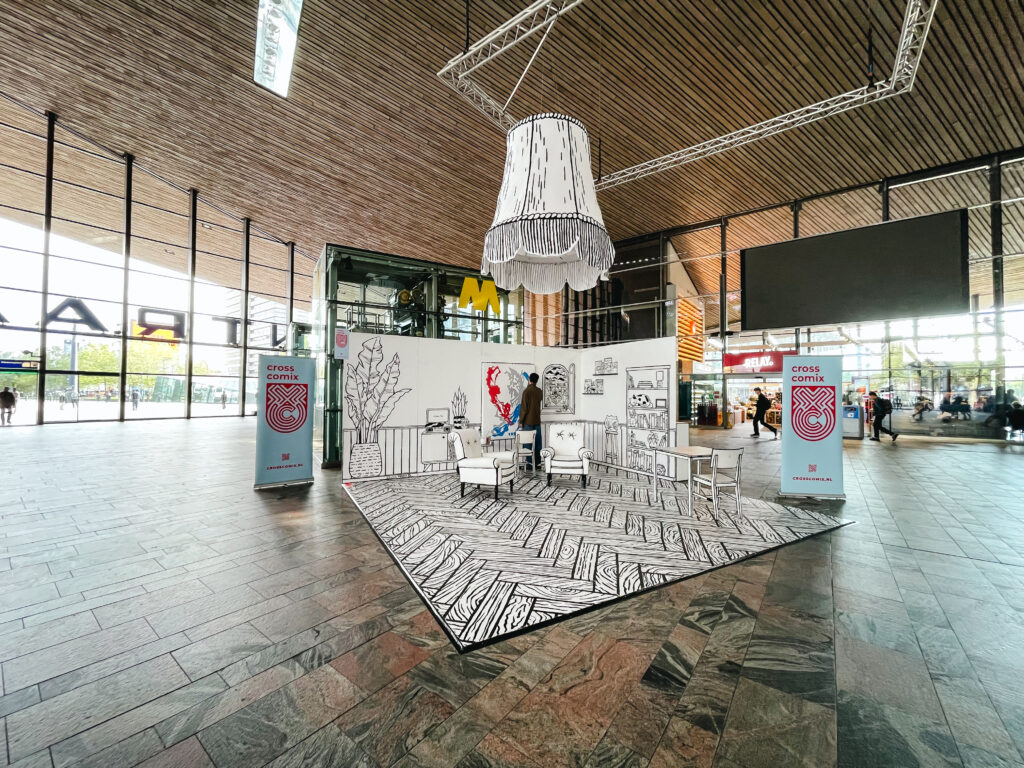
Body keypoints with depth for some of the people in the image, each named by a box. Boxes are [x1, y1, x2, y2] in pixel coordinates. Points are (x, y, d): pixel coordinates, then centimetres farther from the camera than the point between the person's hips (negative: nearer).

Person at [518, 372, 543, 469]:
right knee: (537, 442, 9)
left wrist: (521, 421, -6)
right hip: (537, 421, 5)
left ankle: (530, 463, 1)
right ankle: (537, 463, 14)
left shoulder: (526, 391, -12)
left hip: (528, 421, -5)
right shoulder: (539, 391, 5)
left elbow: (524, 407, -14)